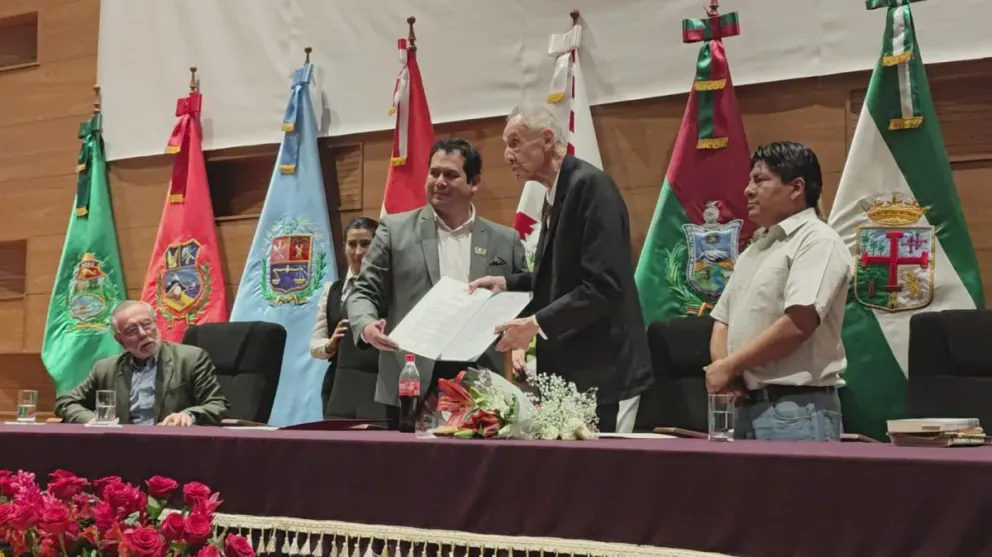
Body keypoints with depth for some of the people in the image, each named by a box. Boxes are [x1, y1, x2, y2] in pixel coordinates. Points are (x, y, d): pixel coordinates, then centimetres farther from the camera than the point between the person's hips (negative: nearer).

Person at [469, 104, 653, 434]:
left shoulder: (591, 185, -16)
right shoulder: (557, 192, 13)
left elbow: (604, 285, -23)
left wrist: (537, 323, -22)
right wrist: (507, 283, 9)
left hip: (603, 370, -9)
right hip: (571, 368, 9)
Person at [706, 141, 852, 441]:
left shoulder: (818, 241, -8)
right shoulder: (753, 249, 20)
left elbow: (797, 325, -19)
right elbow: (723, 320, 19)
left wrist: (730, 366, -11)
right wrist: (721, 369, -2)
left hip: (795, 409, -8)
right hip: (745, 405, 8)